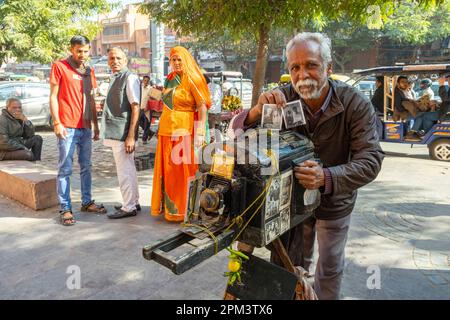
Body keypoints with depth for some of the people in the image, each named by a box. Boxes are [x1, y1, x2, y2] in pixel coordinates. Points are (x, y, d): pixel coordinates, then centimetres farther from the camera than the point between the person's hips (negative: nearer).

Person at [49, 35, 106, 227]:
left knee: (86, 167, 11)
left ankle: (87, 202, 22)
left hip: (86, 127, 6)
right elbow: (53, 96, -4)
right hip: (67, 127, -6)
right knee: (65, 169, -2)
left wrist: (95, 124, 15)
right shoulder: (59, 66, -1)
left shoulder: (89, 71, 15)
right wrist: (57, 122, -12)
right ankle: (65, 209, 4)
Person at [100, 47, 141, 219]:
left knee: (125, 171, -3)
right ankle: (133, 202, 28)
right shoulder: (114, 79, 17)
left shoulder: (130, 78, -11)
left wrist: (131, 136, -21)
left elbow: (136, 108, -18)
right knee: (128, 169, 16)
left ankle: (129, 207, 8)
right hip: (115, 133, 9)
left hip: (123, 133, -9)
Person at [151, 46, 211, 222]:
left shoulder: (192, 80, -6)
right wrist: (161, 127, 17)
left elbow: (203, 107, -13)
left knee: (181, 170, -1)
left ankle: (179, 209, 11)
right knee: (165, 169, 11)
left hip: (183, 130, -7)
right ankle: (166, 205, 25)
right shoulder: (169, 79, 15)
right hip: (166, 130, 7)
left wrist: (200, 133, -22)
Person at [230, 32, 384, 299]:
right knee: (293, 262, 22)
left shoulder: (356, 104, -25)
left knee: (330, 266, 21)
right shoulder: (284, 97, -20)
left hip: (335, 201, -1)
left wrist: (326, 178, -48)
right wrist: (258, 110, -42)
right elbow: (239, 129, -19)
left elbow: (371, 160, -30)